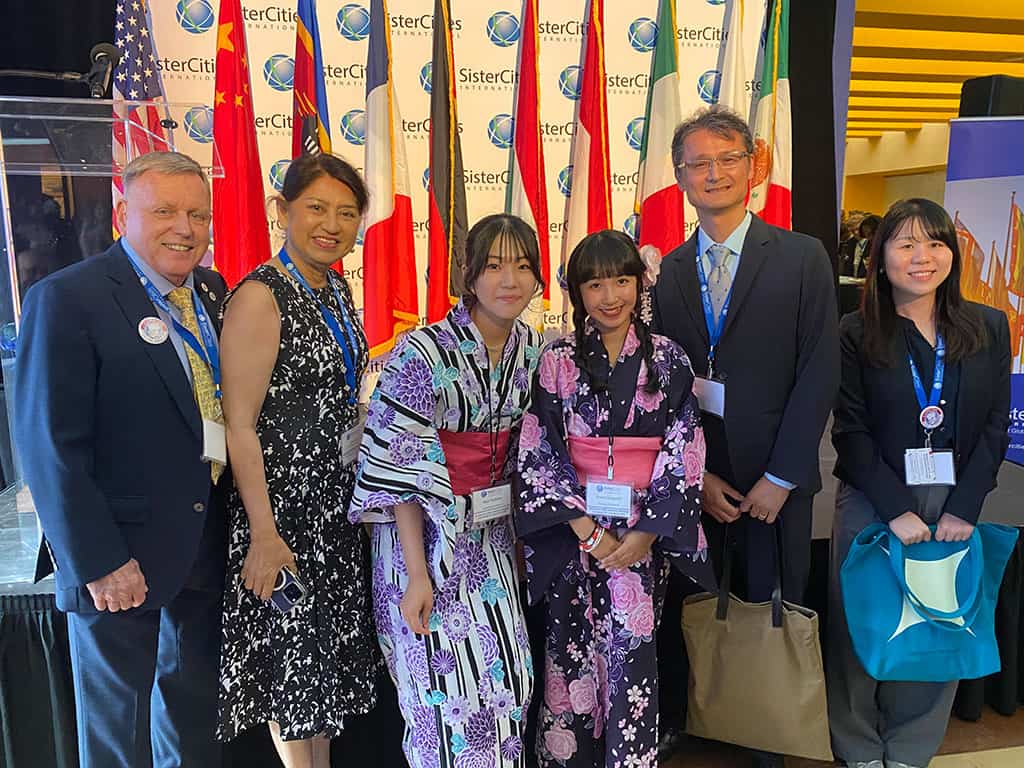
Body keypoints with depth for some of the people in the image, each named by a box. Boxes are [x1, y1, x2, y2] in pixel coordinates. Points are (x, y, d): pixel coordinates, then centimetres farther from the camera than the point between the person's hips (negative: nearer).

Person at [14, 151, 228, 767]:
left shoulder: (212, 292, 4)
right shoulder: (66, 299, -15)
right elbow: (51, 445, -18)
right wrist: (98, 562, -18)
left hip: (209, 545, 6)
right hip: (123, 558, -6)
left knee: (195, 704, 23)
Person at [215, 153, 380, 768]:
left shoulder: (337, 289, 7)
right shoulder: (260, 296, -16)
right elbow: (240, 425, -19)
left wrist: (364, 486, 14)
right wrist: (263, 533, -20)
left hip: (339, 497, 8)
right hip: (283, 497, -8)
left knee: (330, 640, 19)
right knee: (292, 646, 8)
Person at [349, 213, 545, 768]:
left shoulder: (533, 348, 1)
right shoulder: (422, 354, -19)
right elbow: (403, 471, -17)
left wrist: (522, 534, 12)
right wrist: (417, 573, -17)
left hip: (493, 536, 6)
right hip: (428, 535, -6)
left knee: (506, 681, 12)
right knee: (451, 689, 2)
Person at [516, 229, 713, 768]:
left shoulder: (668, 359, 2)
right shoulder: (557, 360, 0)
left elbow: (684, 453, -1)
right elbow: (540, 452, -4)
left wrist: (646, 533, -9)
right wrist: (586, 528, -10)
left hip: (644, 531, 0)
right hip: (574, 531, 0)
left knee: (633, 654, 0)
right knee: (571, 652, 6)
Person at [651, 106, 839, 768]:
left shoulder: (803, 258, -1)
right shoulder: (669, 270, 6)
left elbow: (819, 375, -6)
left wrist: (780, 477, -9)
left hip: (774, 478, -1)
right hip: (693, 475, 2)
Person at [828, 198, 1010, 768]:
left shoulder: (989, 329, 4)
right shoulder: (857, 334, -3)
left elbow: (995, 427, 2)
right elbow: (852, 432, -6)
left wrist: (962, 509, -8)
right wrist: (899, 510, -13)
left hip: (955, 505, 2)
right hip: (873, 504, -2)